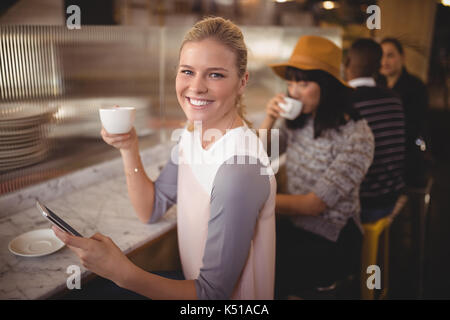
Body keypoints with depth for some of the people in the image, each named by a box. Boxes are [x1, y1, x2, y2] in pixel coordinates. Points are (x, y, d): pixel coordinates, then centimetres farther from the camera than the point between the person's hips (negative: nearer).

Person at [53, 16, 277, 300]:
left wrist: (124, 273, -37)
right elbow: (151, 210, 2)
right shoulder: (194, 133, -4)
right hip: (195, 282, 6)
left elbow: (214, 293, -25)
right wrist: (129, 149, -12)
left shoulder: (238, 173, -31)